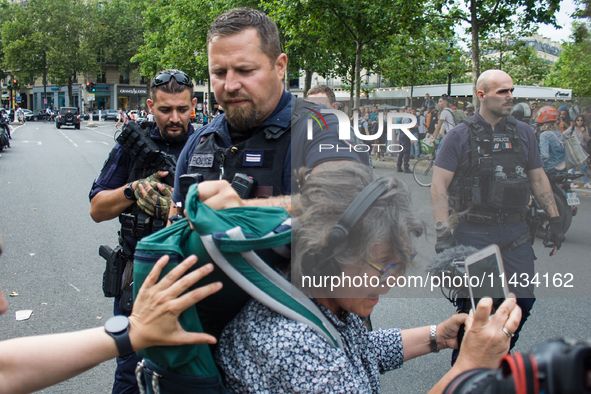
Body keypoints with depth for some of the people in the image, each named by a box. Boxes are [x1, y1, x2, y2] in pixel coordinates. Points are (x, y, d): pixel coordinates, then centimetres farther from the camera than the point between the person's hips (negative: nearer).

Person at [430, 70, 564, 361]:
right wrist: (443, 232, -17)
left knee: (523, 300, 4)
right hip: (472, 234, -4)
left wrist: (555, 220, 11)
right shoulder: (461, 135, -4)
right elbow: (439, 185, -8)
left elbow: (538, 178, 16)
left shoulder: (523, 133, 9)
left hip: (515, 233, 4)